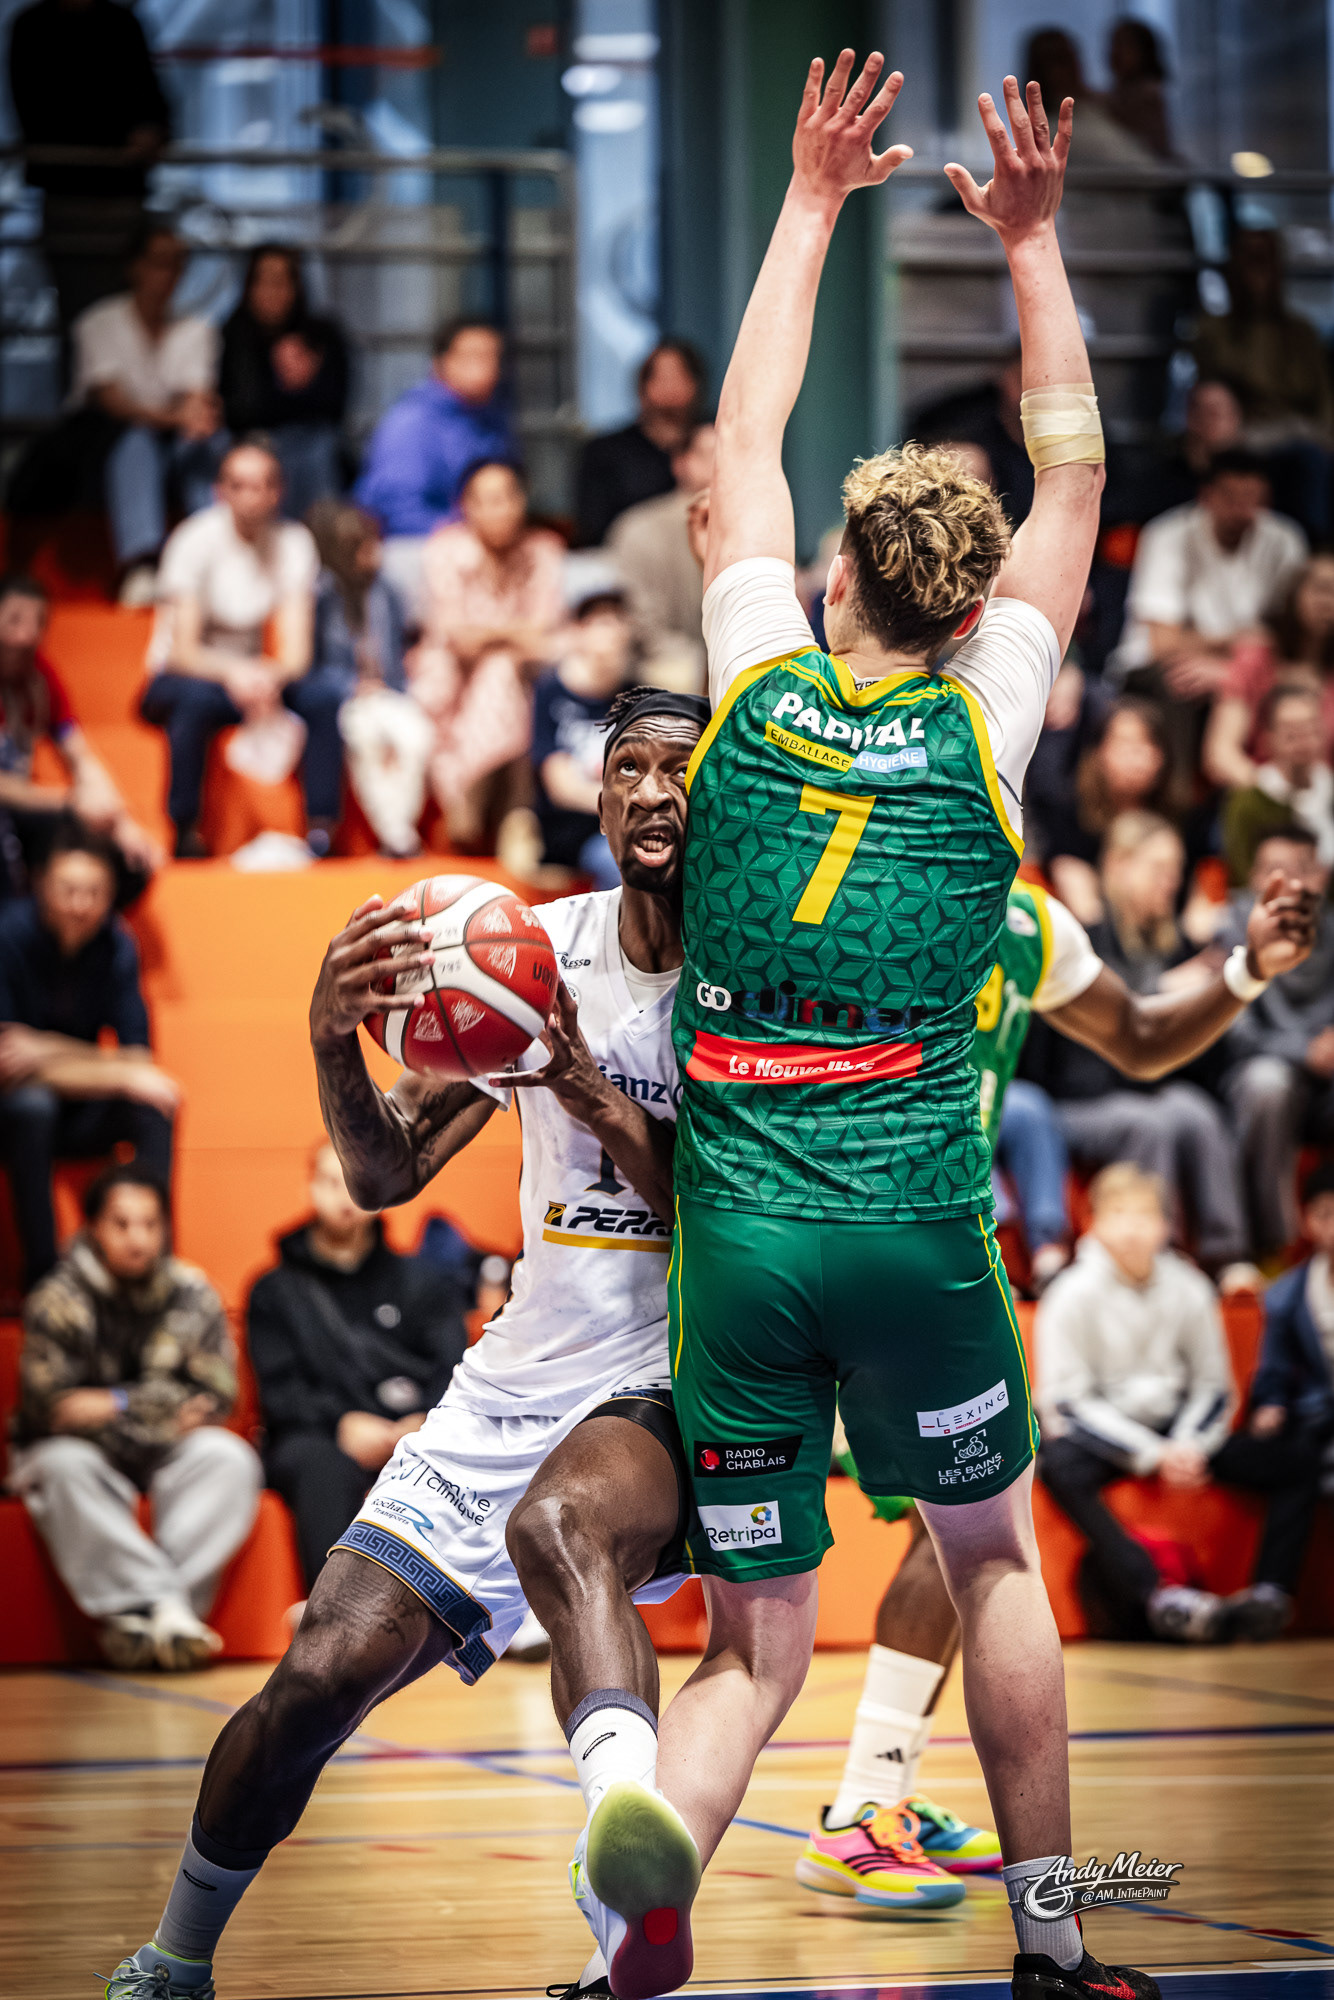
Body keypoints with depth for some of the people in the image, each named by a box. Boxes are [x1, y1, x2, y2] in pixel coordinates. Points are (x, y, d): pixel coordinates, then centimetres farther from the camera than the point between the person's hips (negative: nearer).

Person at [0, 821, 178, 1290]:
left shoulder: (116, 945, -7)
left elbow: (137, 1057, -10)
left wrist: (44, 1052, -25)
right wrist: (119, 1076, -27)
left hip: (77, 1118, 4)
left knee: (153, 1106, -23)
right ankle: (42, 1276, -32)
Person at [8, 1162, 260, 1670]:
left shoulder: (191, 1295, 3)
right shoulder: (59, 1300, -8)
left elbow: (215, 1398, -3)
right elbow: (50, 1407, -18)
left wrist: (112, 1405, -14)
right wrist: (164, 1409, -16)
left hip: (165, 1458, 3)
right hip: (86, 1455, -3)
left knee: (228, 1457, -26)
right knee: (63, 1467, -35)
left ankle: (133, 1617, -37)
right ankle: (159, 1606, -43)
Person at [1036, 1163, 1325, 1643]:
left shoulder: (1189, 1289, 2)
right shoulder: (1072, 1296, -8)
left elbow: (1214, 1387, 8)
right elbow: (1066, 1402, -12)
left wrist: (1190, 1445, -13)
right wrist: (1152, 1455, -20)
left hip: (1177, 1432, 4)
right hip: (1100, 1436, -4)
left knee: (1297, 1461, -13)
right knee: (1061, 1467, -40)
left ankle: (1270, 1594, -28)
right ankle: (1159, 1596, -48)